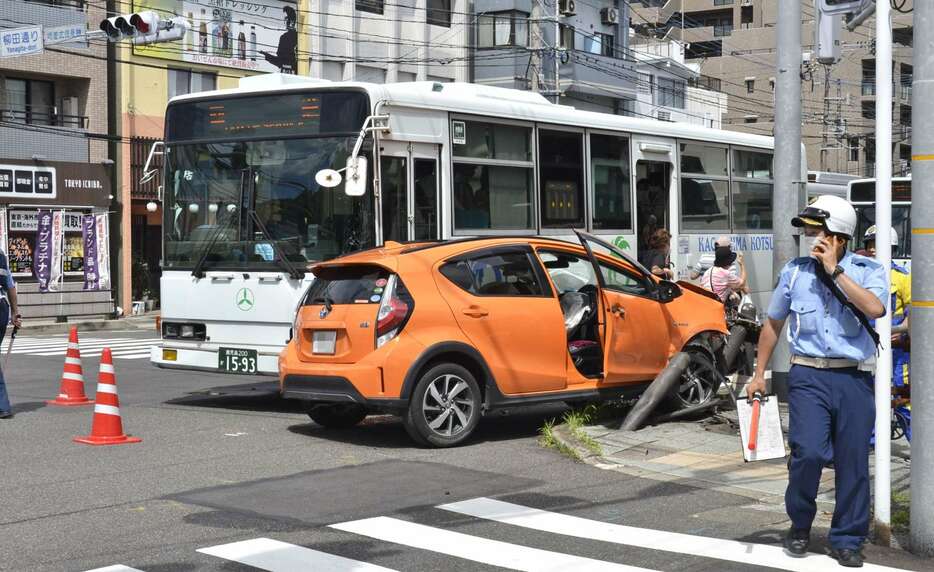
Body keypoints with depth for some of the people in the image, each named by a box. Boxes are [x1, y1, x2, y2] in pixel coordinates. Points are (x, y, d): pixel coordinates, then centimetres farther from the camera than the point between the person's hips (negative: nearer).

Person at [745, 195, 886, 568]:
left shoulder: (867, 271, 1)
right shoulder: (795, 271, 6)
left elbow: (874, 308, -21)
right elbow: (773, 324, 16)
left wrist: (834, 271, -16)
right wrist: (759, 374, 16)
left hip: (854, 379, 0)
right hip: (809, 376, 0)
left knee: (853, 462, 4)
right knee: (809, 452, -15)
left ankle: (847, 540, 19)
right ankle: (800, 526, 10)